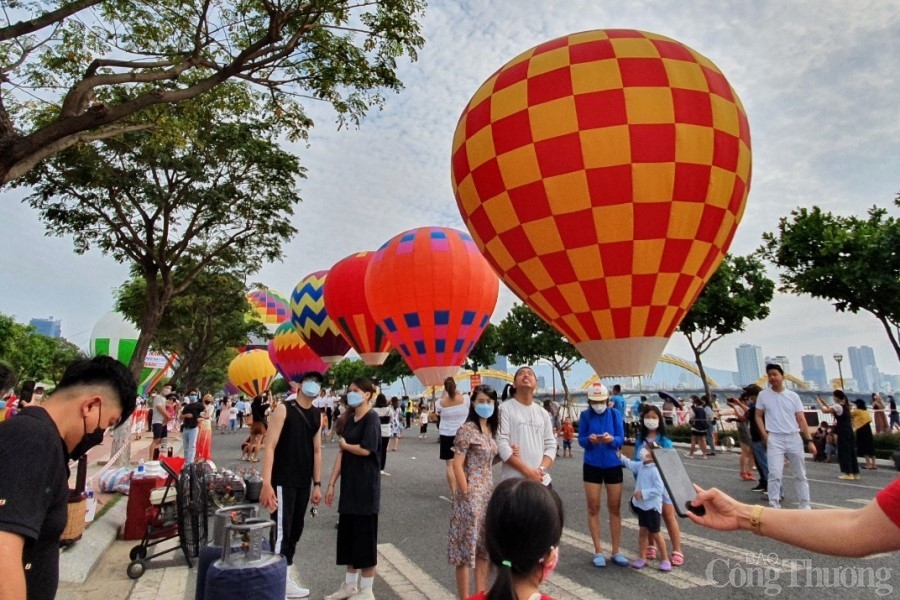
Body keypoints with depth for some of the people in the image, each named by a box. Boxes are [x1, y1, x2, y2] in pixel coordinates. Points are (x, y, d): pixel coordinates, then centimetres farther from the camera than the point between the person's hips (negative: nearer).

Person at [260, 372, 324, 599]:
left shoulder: (317, 415, 8)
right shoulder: (284, 409, -11)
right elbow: (270, 447, -16)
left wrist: (317, 484, 10)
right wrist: (266, 483, -22)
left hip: (304, 483, 7)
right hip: (282, 482, -7)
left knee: (295, 531, 15)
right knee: (281, 532, -4)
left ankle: (286, 580, 30)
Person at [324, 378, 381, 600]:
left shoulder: (371, 418, -12)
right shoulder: (350, 420, 11)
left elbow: (365, 450, -23)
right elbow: (342, 455, 12)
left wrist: (344, 444, -6)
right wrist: (332, 483, 9)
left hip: (366, 484, -8)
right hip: (349, 482, 8)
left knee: (365, 534, 1)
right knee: (347, 533, 14)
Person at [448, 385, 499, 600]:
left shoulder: (491, 429, 8)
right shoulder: (466, 429, -15)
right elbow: (457, 465, -16)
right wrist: (466, 494, -17)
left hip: (488, 492, 8)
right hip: (472, 494, -8)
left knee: (484, 547, 16)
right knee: (467, 548, 3)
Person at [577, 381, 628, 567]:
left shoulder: (615, 414, -5)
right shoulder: (585, 415, -7)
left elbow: (621, 439, -8)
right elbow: (580, 440, -7)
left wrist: (611, 439, -30)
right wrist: (589, 440, -29)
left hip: (613, 465, 1)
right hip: (592, 466, -1)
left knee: (615, 508, 9)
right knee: (593, 508, 5)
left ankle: (616, 552, 21)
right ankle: (598, 551, 17)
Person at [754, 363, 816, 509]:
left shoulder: (793, 396, 4)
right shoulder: (763, 395, 2)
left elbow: (801, 419, 5)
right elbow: (758, 417, 7)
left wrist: (809, 440, -1)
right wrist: (765, 435, -4)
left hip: (794, 438, 2)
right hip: (774, 439, -2)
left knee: (800, 475, 12)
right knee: (775, 474, -9)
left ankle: (805, 505, 24)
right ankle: (774, 506, -3)